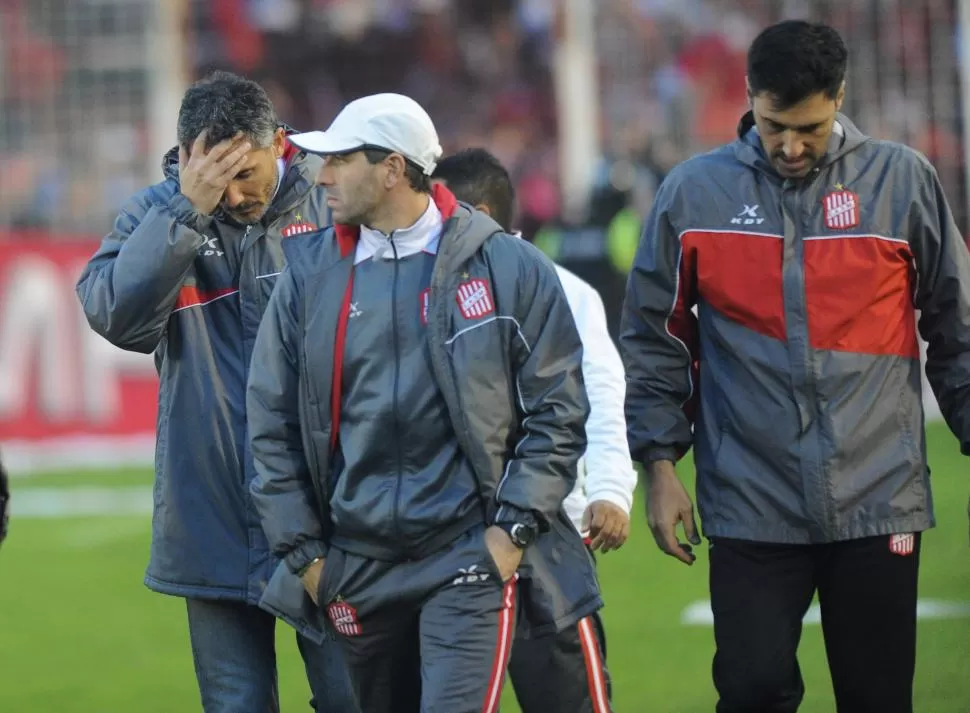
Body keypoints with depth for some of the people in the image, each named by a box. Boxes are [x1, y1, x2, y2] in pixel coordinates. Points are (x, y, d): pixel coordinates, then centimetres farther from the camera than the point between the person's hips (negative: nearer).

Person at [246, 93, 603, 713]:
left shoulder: (510, 268, -3)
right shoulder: (310, 273, 4)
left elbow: (557, 412, 0)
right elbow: (272, 422, 8)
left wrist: (514, 530, -8)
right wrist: (304, 551, 3)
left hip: (472, 562, -4)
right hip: (358, 565, 4)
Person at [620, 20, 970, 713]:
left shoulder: (903, 181, 2)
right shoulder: (694, 191, 2)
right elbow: (654, 342, 8)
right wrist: (659, 463, 2)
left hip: (879, 500, 0)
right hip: (750, 506, 0)